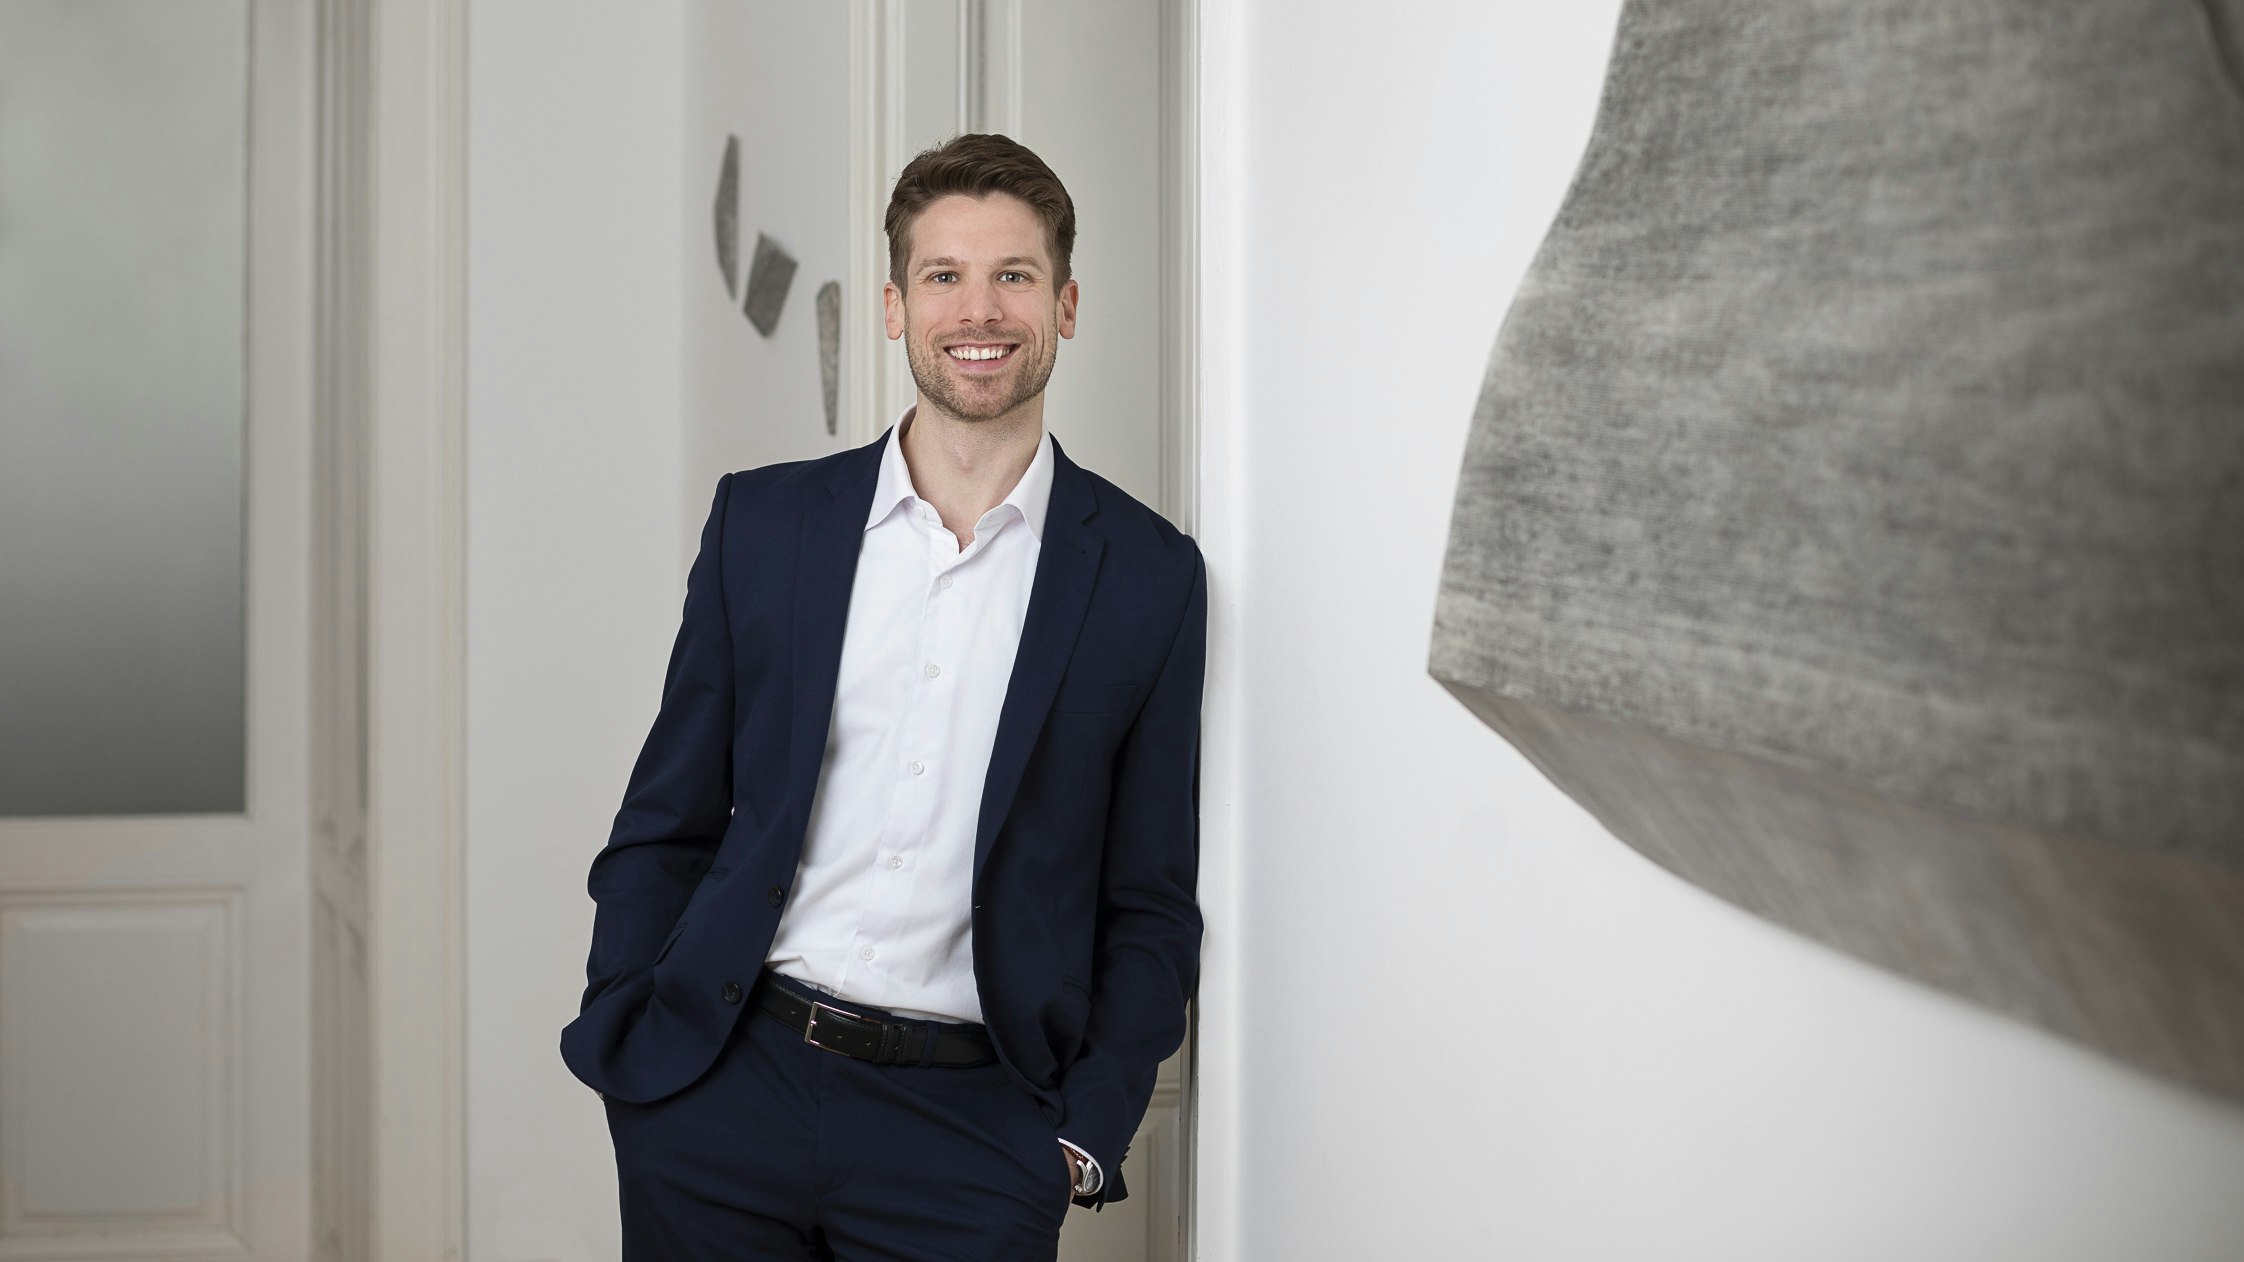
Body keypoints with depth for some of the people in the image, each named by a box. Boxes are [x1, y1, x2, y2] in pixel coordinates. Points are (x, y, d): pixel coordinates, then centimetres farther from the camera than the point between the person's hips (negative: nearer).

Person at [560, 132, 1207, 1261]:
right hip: (727, 1085, 2)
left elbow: (1151, 905, 6)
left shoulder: (1150, 576, 3)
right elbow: (664, 828, 11)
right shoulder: (762, 520, 7)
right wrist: (620, 1048, 0)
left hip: (971, 1129, -1)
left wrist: (1086, 1135, -4)